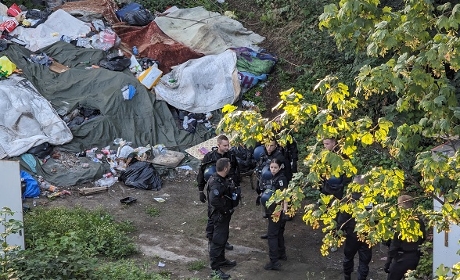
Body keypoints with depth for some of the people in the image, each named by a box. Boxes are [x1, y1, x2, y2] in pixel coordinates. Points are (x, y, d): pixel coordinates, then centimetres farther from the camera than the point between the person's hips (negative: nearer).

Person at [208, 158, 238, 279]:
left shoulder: (221, 179, 2)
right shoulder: (217, 184, -29)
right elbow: (213, 200, -39)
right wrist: (226, 209, -26)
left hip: (224, 215, 10)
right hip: (220, 216, -10)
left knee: (223, 238, 24)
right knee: (218, 241, -1)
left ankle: (221, 260, 42)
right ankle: (215, 269, 7)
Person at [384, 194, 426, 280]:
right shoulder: (419, 221, 4)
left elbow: (395, 243, -17)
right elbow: (423, 238, 13)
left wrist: (388, 262, -13)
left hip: (402, 257, -7)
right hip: (415, 257, 7)